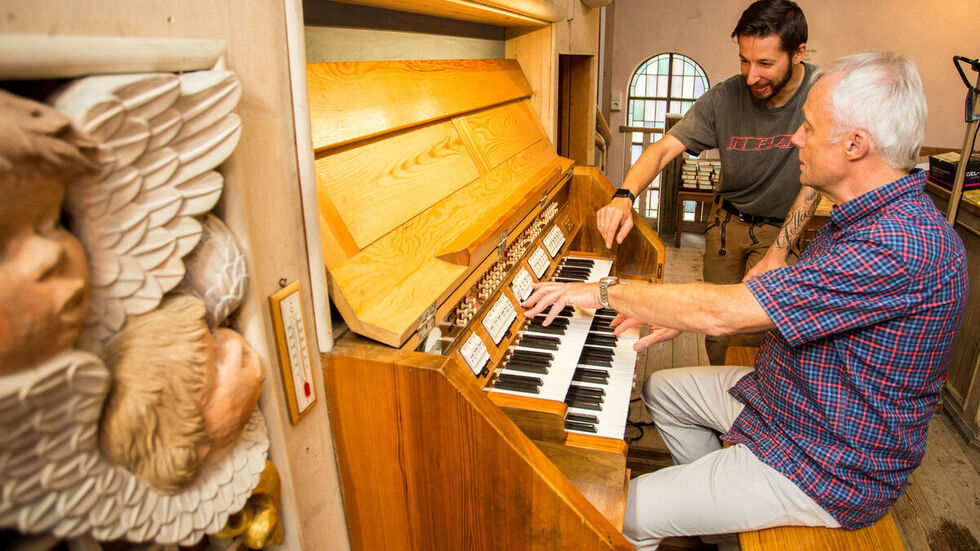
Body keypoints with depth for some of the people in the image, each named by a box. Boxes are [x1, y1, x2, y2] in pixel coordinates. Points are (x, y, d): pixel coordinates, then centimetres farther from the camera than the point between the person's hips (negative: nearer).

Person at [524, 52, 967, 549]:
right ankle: (718, 501, 35)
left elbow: (724, 312, -35)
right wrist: (677, 317, 1)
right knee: (660, 389, 22)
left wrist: (606, 292, -23)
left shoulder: (904, 244, -33)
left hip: (828, 472, -10)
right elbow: (782, 302, 9)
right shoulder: (871, 215, 2)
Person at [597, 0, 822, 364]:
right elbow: (663, 148, -22)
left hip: (782, 226, -2)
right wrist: (624, 197, -41)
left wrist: (778, 253, -25)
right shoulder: (723, 99, -16)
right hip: (727, 219, 2)